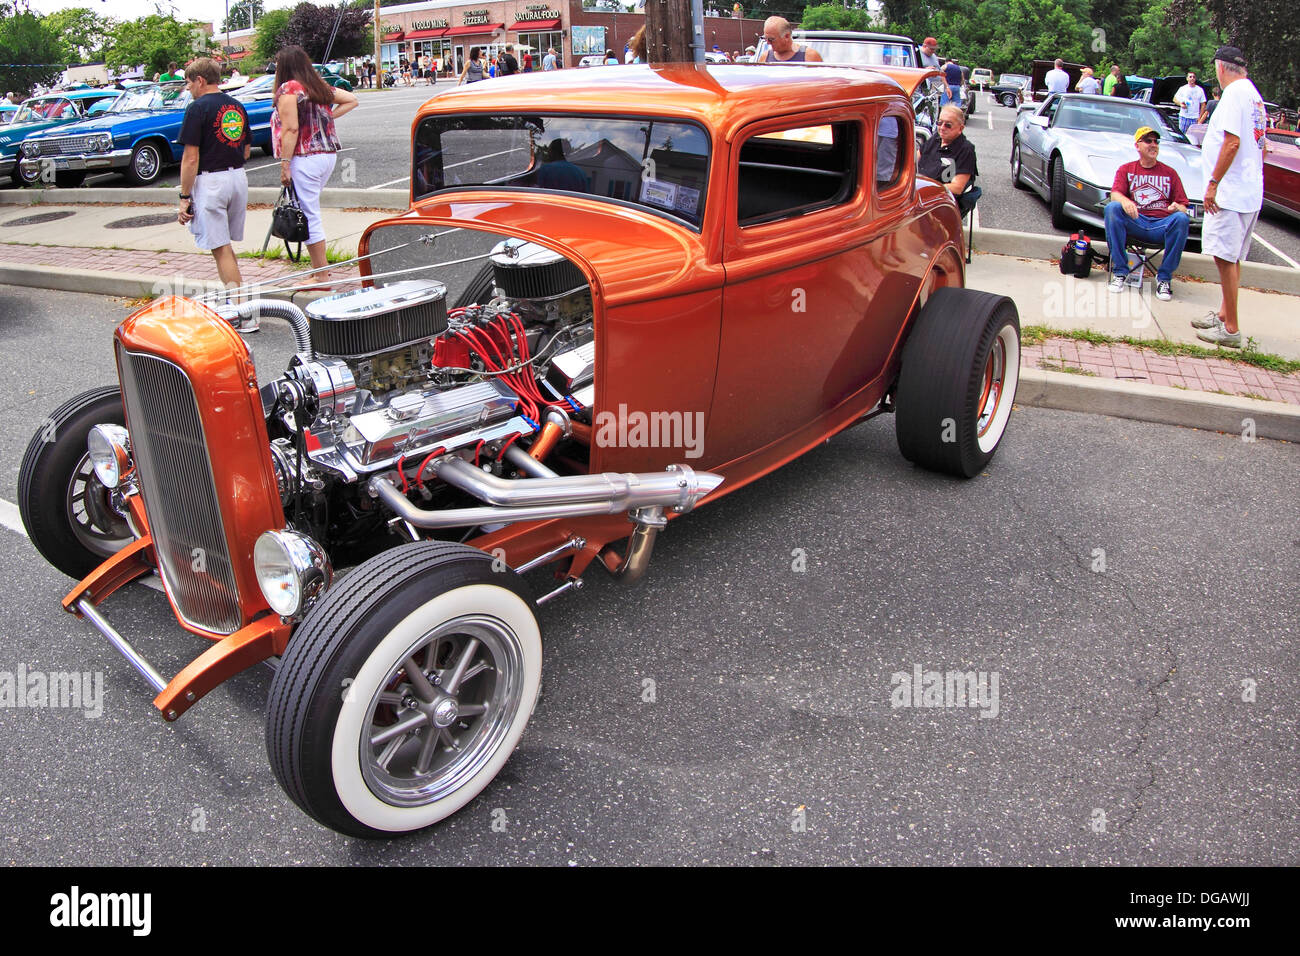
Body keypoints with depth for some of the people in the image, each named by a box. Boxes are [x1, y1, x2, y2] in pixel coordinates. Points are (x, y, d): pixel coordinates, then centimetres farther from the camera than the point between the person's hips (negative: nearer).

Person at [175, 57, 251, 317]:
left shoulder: (198, 108, -10)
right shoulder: (237, 106, 10)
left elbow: (191, 158, -13)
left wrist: (185, 196, -9)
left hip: (211, 181, -7)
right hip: (238, 178, 7)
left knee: (221, 249, -3)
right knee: (227, 246, 19)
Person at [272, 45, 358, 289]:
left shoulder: (288, 89, -9)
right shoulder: (320, 86, 13)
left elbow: (291, 129, -16)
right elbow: (351, 100, 20)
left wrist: (285, 164, -15)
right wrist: (328, 117, 13)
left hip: (305, 158, -8)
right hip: (329, 154, 8)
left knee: (309, 216, -3)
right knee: (311, 212, 17)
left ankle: (321, 276, 0)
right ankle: (319, 265, 19)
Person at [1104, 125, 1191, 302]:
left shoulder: (1170, 173, 20)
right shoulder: (1126, 169, 18)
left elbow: (1183, 206, 13)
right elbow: (1115, 194, -1)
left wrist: (1178, 208, -14)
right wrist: (1125, 201, -26)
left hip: (1162, 225, 0)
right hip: (1135, 222, 0)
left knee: (1181, 219, -33)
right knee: (1112, 208, -29)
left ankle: (1164, 277, -21)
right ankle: (1119, 271, -26)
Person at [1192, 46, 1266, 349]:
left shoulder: (1234, 93, -12)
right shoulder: (1255, 96, 17)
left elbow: (1232, 142, -21)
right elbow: (1261, 146, 21)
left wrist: (1213, 183, -18)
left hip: (1231, 191, -10)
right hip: (1251, 191, 10)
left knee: (1225, 257, -8)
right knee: (1231, 257, 16)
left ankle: (1231, 330, -6)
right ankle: (1224, 315, 25)